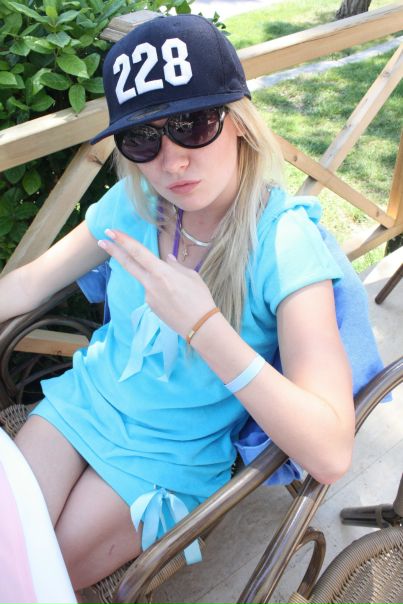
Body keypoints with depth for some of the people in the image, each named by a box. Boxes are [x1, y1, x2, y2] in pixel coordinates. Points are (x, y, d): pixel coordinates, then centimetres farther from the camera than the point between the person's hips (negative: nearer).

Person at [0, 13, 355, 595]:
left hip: (172, 455, -3)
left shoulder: (285, 244, -26)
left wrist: (202, 324, -37)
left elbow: (331, 454, -32)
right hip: (85, 394, 4)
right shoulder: (134, 203, -12)